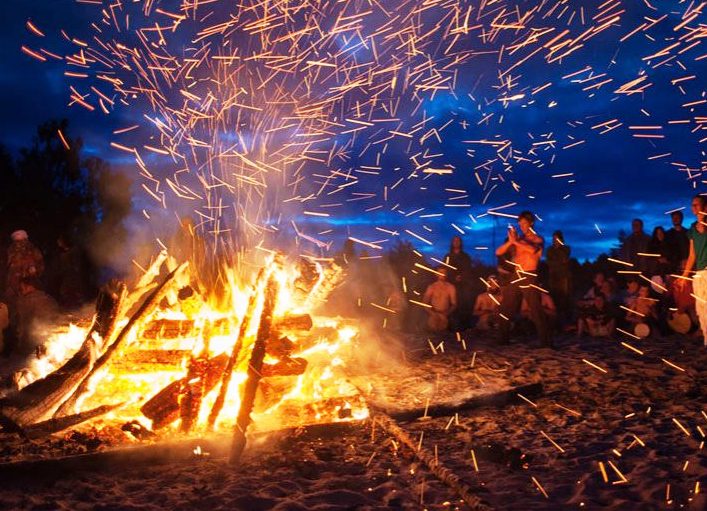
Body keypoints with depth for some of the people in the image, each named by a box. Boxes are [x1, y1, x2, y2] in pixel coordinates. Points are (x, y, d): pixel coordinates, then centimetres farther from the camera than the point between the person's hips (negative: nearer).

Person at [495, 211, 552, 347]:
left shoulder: (538, 239, 1)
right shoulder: (517, 239, 12)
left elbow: (533, 250, -24)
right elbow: (498, 252, 3)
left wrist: (515, 241, -20)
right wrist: (510, 241, -12)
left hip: (529, 277, -5)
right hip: (515, 277, 5)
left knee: (536, 312, -10)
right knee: (505, 310, 9)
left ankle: (546, 342, -6)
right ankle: (504, 340, 22)